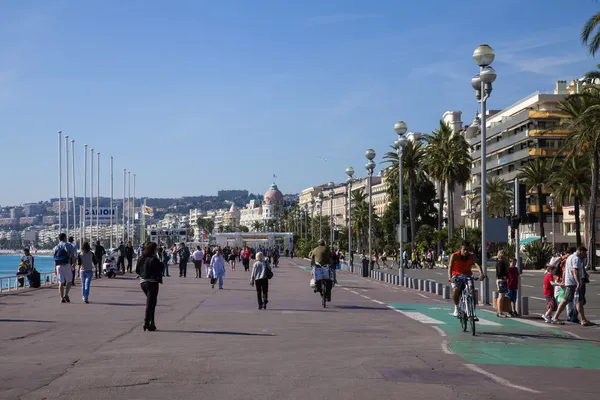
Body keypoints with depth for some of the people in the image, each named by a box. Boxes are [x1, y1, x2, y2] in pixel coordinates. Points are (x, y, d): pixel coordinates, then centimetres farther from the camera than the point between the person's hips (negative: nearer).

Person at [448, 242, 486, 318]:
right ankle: (456, 307, -4)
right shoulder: (454, 256, -16)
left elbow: (477, 264, -26)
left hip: (467, 275, 2)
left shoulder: (471, 256, -11)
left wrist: (481, 274, -45)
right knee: (455, 290, -29)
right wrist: (450, 277, -45)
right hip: (457, 276, -2)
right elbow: (450, 267, -27)